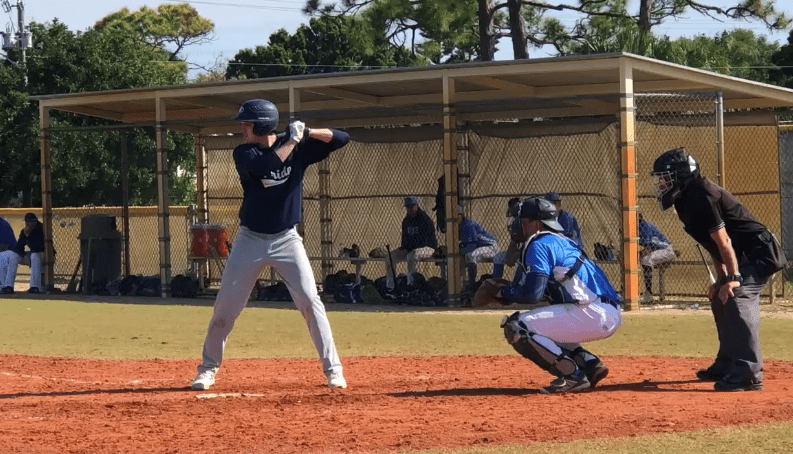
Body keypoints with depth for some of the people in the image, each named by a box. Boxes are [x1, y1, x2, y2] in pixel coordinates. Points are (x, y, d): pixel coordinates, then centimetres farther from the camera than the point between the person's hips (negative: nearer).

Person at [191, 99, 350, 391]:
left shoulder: (298, 148, -4)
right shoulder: (244, 153, -7)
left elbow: (341, 139, -8)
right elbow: (265, 166, -28)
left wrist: (306, 133, -21)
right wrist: (293, 141, -23)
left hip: (286, 239, -1)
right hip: (250, 240, 1)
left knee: (310, 301, -11)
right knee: (225, 305, 2)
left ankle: (333, 369, -5)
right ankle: (208, 368, 18)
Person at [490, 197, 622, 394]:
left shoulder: (539, 245, -5)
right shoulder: (563, 243, 25)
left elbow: (532, 293, -13)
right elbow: (542, 289, 28)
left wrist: (503, 291, 4)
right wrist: (509, 293, 20)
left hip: (593, 314, -10)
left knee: (516, 327, -10)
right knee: (545, 331, 31)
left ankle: (572, 375, -13)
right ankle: (590, 364, 11)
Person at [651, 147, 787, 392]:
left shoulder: (701, 196, -18)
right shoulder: (687, 200, 13)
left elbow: (722, 240, -23)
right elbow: (715, 244, 18)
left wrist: (734, 277, -26)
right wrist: (721, 278, 14)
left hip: (758, 252, -12)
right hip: (747, 255, 12)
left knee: (737, 300, -26)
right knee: (721, 301, 21)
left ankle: (749, 373, -32)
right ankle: (726, 366, 31)